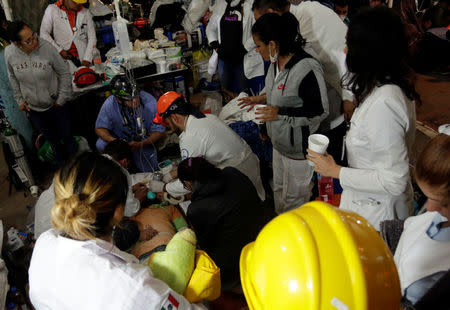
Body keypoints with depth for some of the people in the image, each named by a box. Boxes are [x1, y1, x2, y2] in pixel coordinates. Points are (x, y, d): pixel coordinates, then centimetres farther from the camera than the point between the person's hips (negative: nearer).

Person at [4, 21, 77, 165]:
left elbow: (64, 73, -12)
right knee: (51, 139, 24)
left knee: (66, 136, 16)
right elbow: (13, 77, 4)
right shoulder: (9, 53, -16)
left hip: (56, 105, -2)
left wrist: (61, 99, -10)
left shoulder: (46, 48, -24)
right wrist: (20, 100, 5)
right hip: (33, 109, 3)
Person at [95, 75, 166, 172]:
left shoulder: (149, 101, -28)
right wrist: (113, 141, -32)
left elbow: (159, 131, -19)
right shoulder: (109, 105, -26)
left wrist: (140, 144, -33)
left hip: (144, 141, 0)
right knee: (101, 145, -28)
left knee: (149, 171, -7)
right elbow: (100, 128, -11)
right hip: (120, 138, 0)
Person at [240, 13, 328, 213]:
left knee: (294, 197, 9)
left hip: (299, 147, -9)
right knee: (278, 189, 25)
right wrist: (261, 98, 5)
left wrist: (280, 113, -28)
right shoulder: (276, 61, -1)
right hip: (279, 142, 9)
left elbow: (320, 112, -23)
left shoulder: (307, 69, -28)